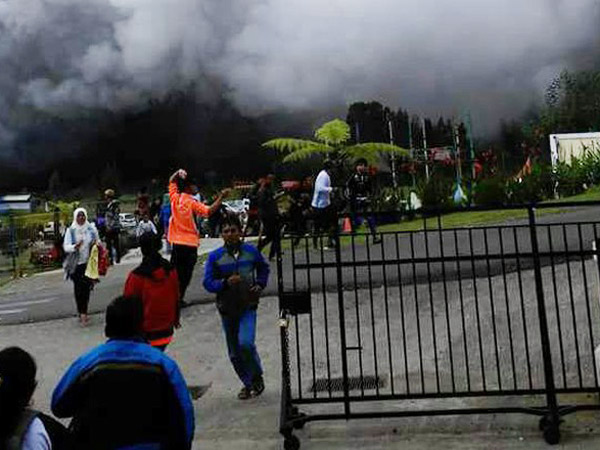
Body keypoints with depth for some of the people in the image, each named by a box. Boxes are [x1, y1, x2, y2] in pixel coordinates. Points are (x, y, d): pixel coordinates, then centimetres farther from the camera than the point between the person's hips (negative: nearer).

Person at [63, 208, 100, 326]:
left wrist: (96, 244, -7)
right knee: (78, 289, -1)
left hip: (89, 263, 1)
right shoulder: (71, 231, 0)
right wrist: (75, 247, -25)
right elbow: (66, 247, -6)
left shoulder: (91, 228, 5)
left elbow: (98, 241, 16)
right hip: (76, 263, -1)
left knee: (87, 288, 0)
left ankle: (83, 312, 12)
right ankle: (82, 313, 9)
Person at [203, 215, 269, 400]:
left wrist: (260, 284, 1)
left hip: (248, 306, -1)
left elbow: (263, 268, 17)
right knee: (234, 352, 10)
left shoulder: (251, 251, -1)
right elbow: (208, 282, -6)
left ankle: (257, 376, 7)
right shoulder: (215, 256, -5)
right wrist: (225, 282, -22)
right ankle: (248, 383, 32)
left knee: (246, 343, -20)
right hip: (227, 308, 2)